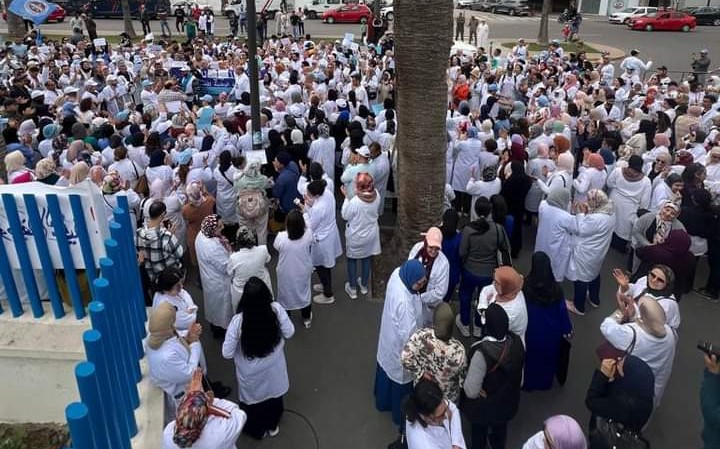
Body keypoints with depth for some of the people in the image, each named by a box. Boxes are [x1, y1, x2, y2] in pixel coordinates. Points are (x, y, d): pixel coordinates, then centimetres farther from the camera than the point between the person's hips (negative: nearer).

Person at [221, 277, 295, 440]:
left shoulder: (238, 321, -34)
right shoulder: (277, 310, -28)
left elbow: (227, 353, -22)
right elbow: (289, 333, -10)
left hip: (251, 374, -2)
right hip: (273, 367, 2)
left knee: (253, 399, 29)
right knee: (274, 396, 32)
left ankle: (257, 430, 55)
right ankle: (272, 426, 57)